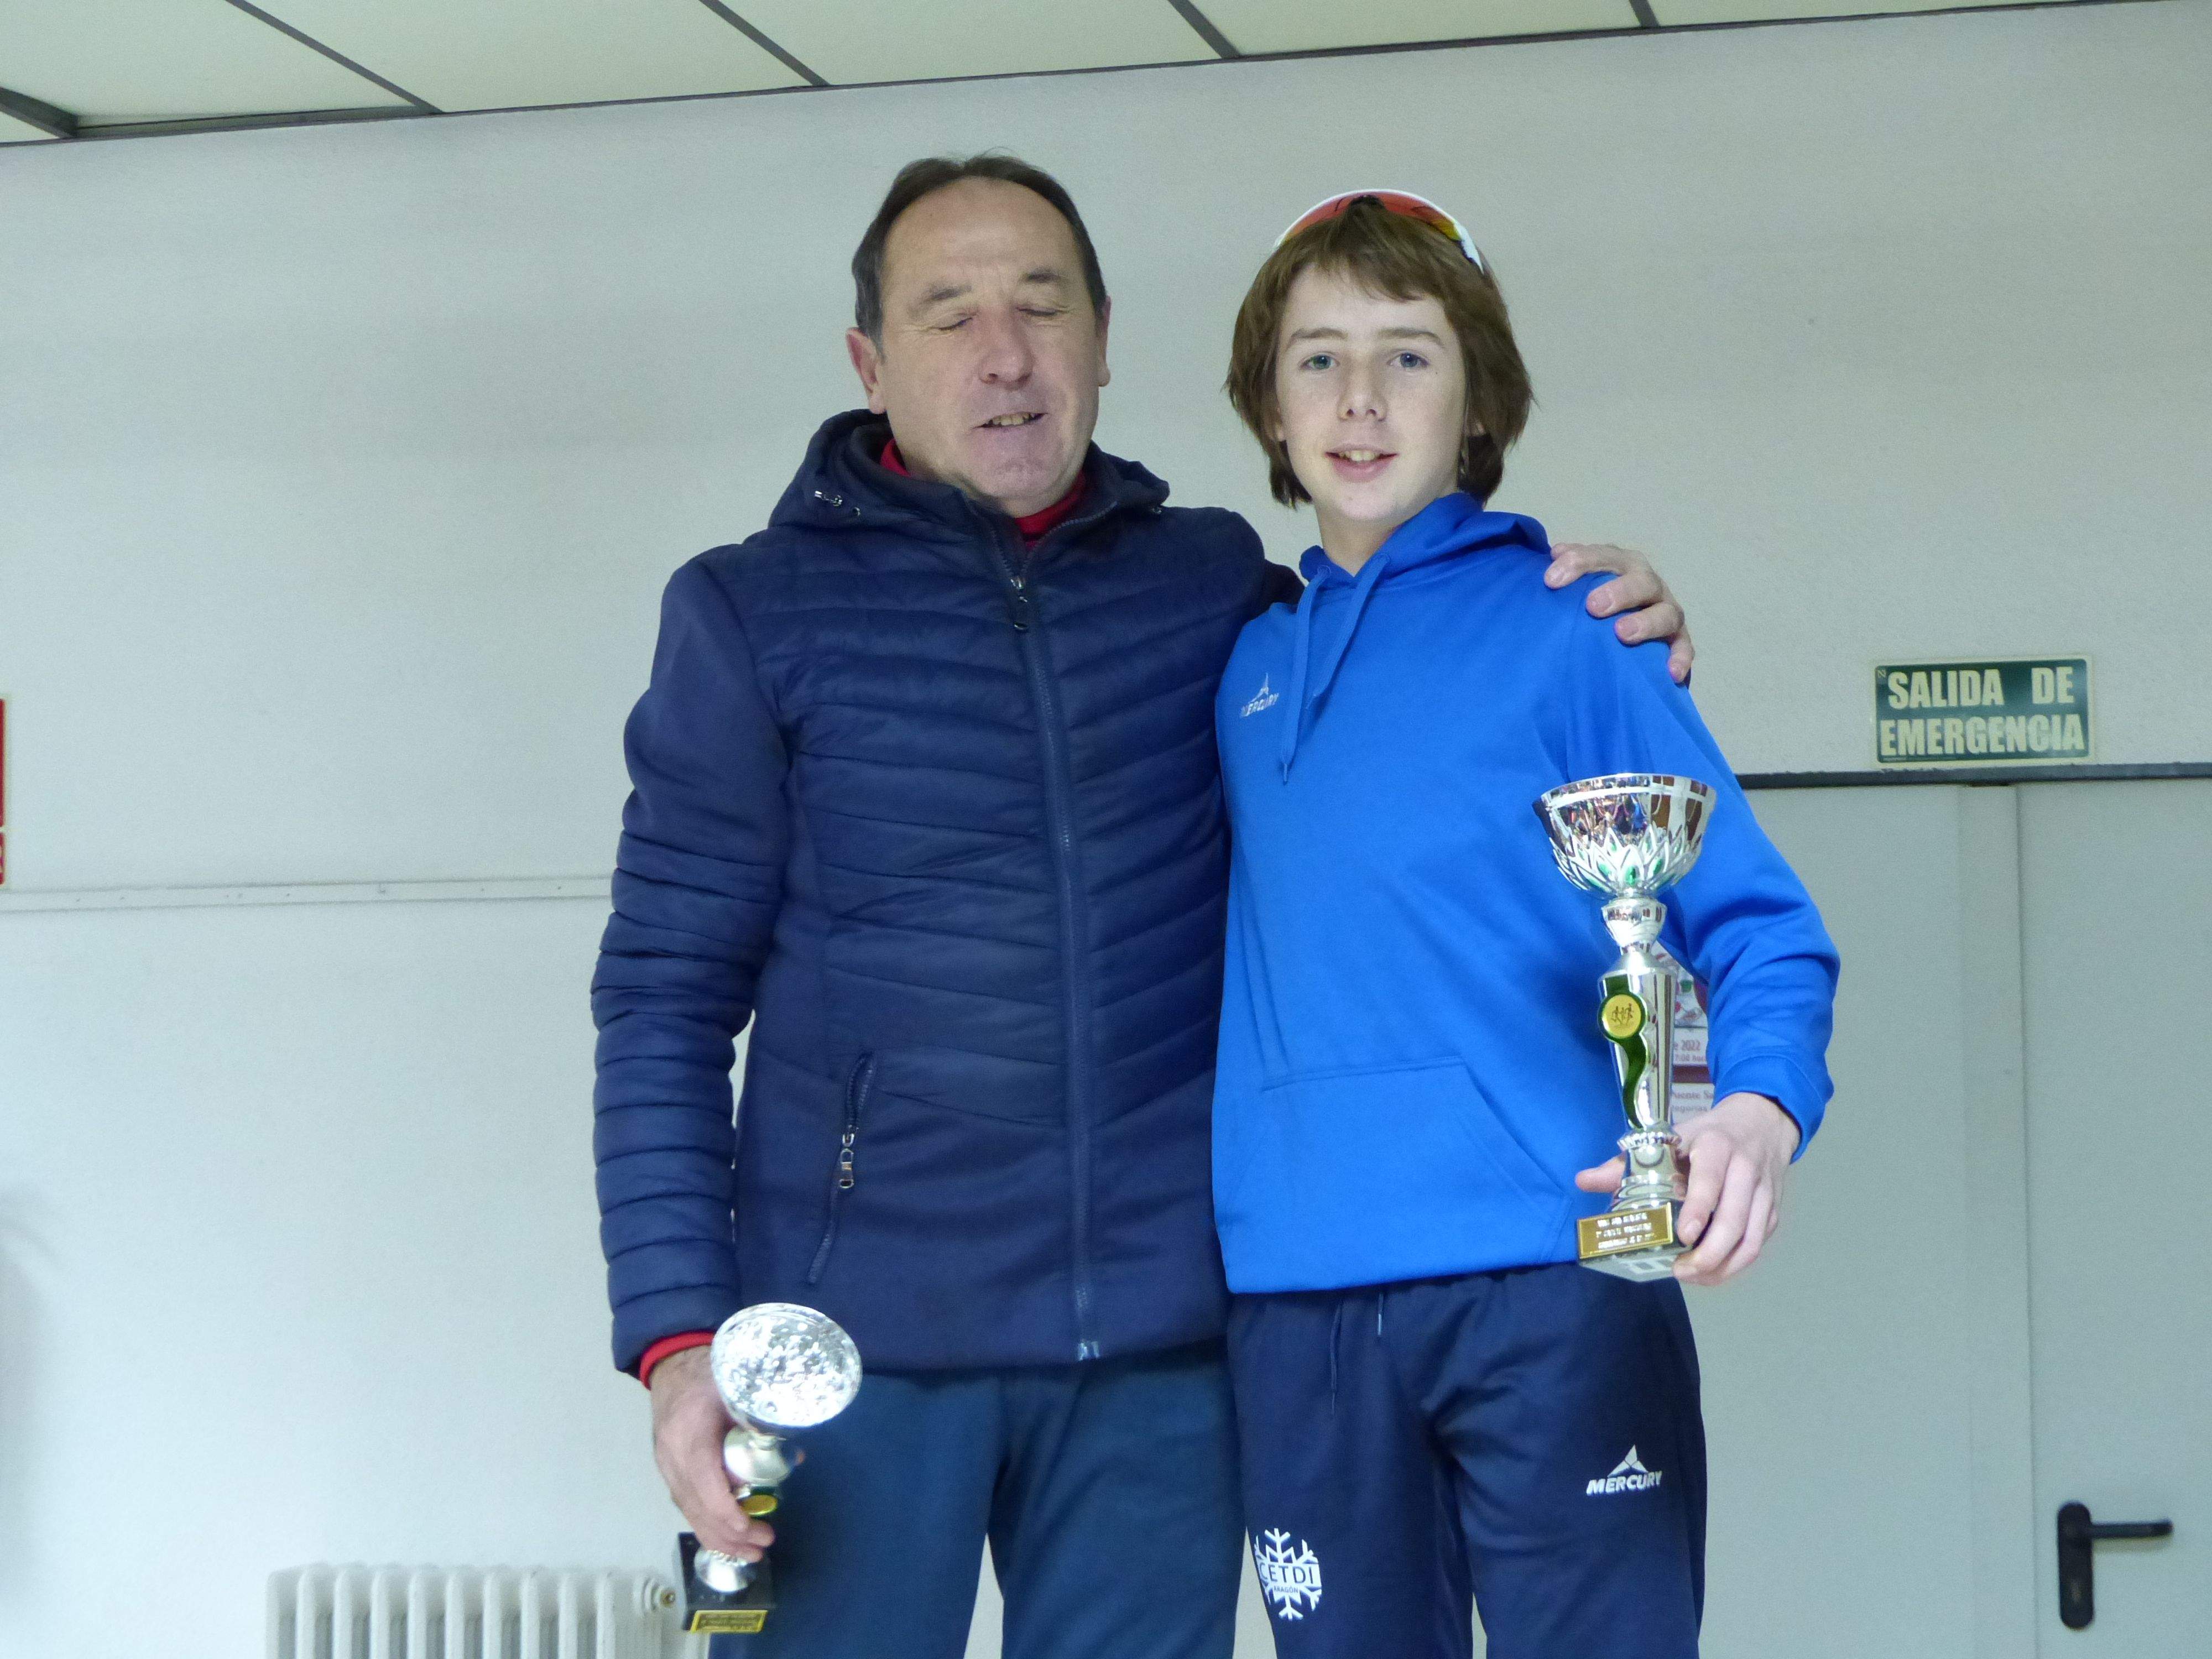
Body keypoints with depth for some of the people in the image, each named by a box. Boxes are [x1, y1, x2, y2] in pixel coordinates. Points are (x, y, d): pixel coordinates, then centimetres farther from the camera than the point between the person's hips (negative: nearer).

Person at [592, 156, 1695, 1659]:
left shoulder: (1215, 582, 9)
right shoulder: (757, 610, 3)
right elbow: (666, 999, 0)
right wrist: (678, 1332, -10)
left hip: (1159, 1336, 2)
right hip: (856, 1341, -2)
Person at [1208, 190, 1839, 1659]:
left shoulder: (1563, 631, 1)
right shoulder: (1251, 665, 15)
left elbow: (1760, 926, -4)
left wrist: (1759, 1114, -24)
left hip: (1553, 1279, -4)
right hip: (1296, 1303, 4)